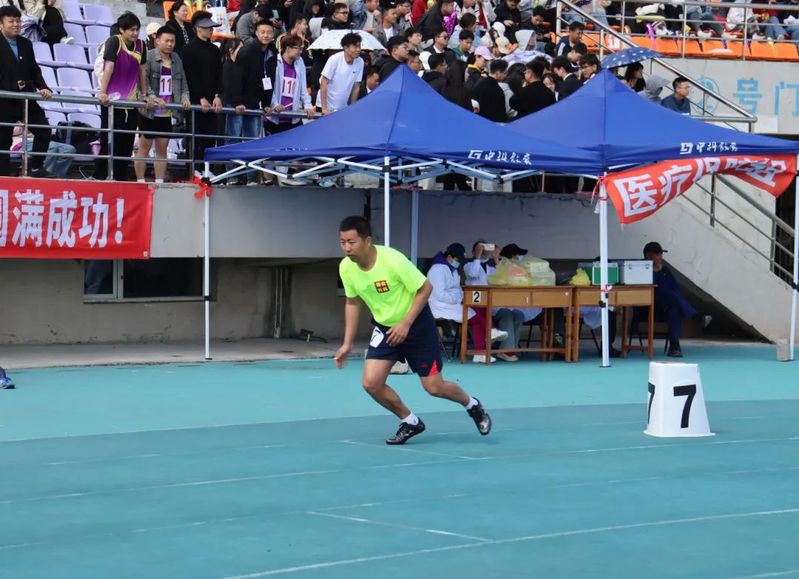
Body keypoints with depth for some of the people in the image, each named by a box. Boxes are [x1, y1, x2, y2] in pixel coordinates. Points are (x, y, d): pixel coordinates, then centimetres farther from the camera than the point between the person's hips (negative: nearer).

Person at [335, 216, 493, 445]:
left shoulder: (392, 260, -29)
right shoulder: (346, 267, -12)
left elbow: (425, 288, -20)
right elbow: (353, 302, 5)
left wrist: (405, 323, -25)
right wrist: (347, 343, 3)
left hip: (416, 324, -5)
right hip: (384, 327, 5)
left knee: (434, 387, -1)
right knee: (371, 383, -12)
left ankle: (473, 406, 31)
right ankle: (410, 422, 12)